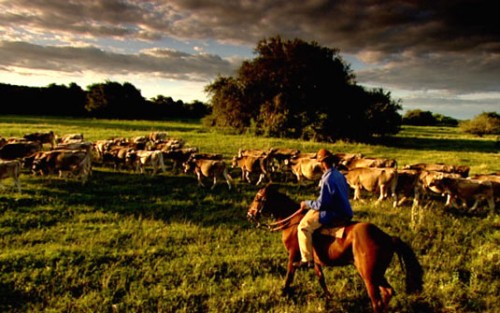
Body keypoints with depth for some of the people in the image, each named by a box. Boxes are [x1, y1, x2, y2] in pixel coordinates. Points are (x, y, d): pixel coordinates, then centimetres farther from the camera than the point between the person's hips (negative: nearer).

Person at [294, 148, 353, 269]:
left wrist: (307, 204, -4)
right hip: (345, 214, 10)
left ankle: (307, 259, -6)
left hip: (335, 216, -10)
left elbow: (321, 204, -22)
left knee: (304, 226, -9)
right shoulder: (340, 175, 7)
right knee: (311, 213, 28)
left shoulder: (327, 179, -21)